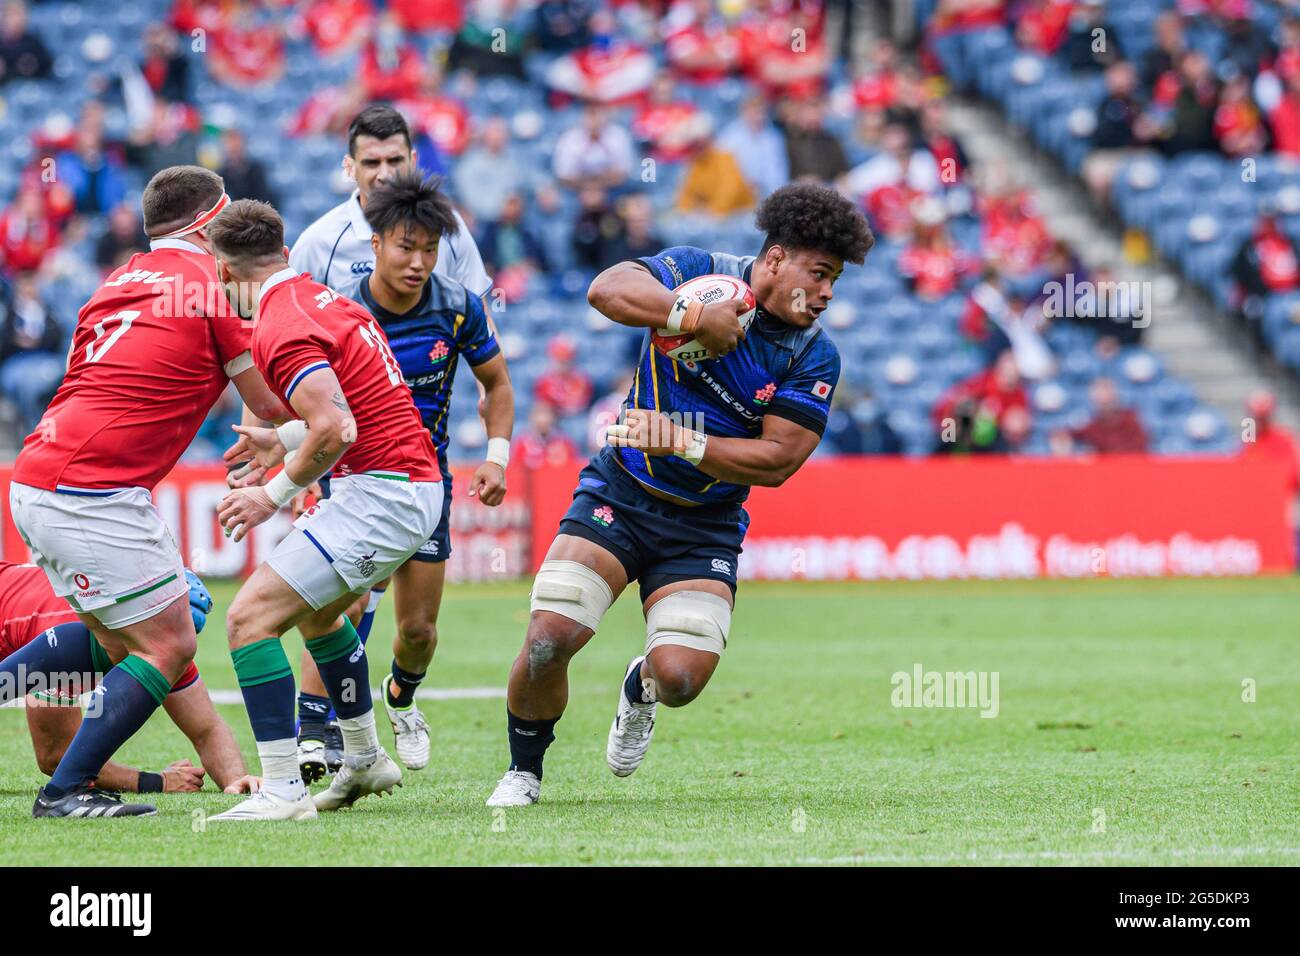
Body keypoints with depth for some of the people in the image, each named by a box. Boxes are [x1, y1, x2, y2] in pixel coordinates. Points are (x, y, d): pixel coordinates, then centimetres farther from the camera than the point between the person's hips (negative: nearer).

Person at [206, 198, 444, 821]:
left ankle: (282, 790, -17)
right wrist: (285, 439, 20)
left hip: (381, 494, -10)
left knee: (251, 618, -13)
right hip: (417, 483, 10)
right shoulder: (320, 296, 14)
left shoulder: (280, 327, -16)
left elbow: (337, 430, -26)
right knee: (318, 609, 32)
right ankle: (364, 758, 42)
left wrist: (275, 494, -14)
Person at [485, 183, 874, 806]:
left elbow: (776, 460, -12)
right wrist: (694, 316, -35)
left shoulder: (815, 357, -6)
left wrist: (683, 441, -22)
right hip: (620, 494, -1)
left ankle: (640, 689, 26)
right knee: (549, 639, -19)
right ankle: (523, 772, 9)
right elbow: (607, 291, -25)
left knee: (680, 678, -15)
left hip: (705, 526, 1)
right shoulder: (701, 272, -9)